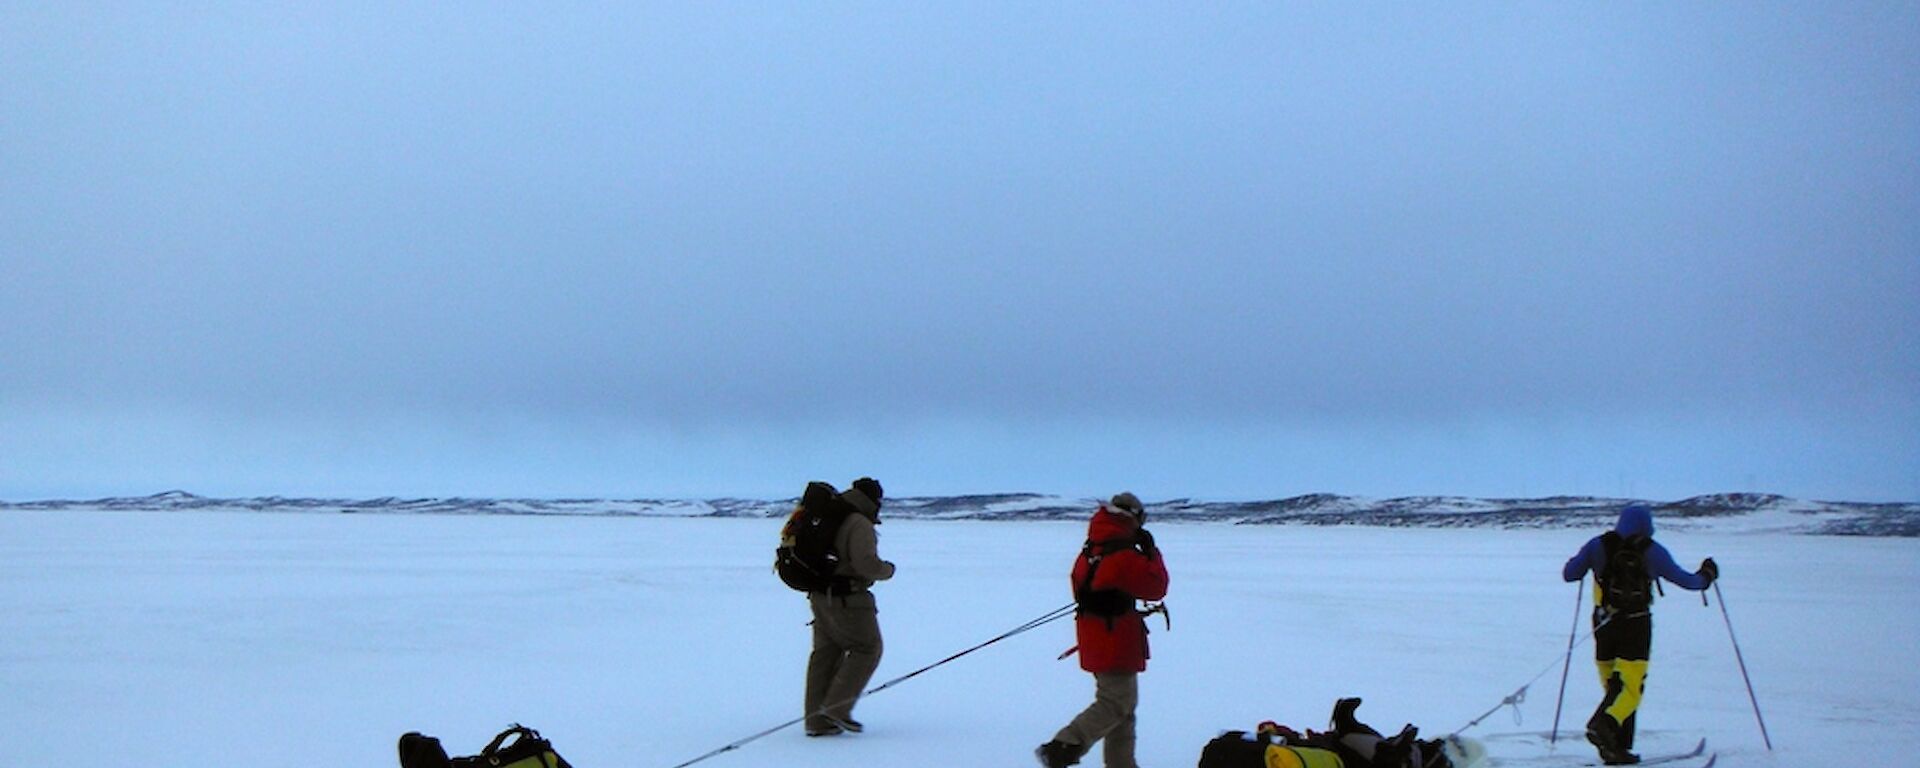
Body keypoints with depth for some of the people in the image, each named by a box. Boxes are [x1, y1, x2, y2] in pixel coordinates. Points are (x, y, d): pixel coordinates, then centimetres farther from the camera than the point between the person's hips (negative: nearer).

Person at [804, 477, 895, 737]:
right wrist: (888, 570, -6)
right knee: (867, 649, 4)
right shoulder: (860, 525, -15)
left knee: (825, 653, 11)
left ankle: (817, 719, 9)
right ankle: (837, 706, -3)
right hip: (848, 598, -9)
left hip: (820, 596, 9)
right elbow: (866, 564, -24)